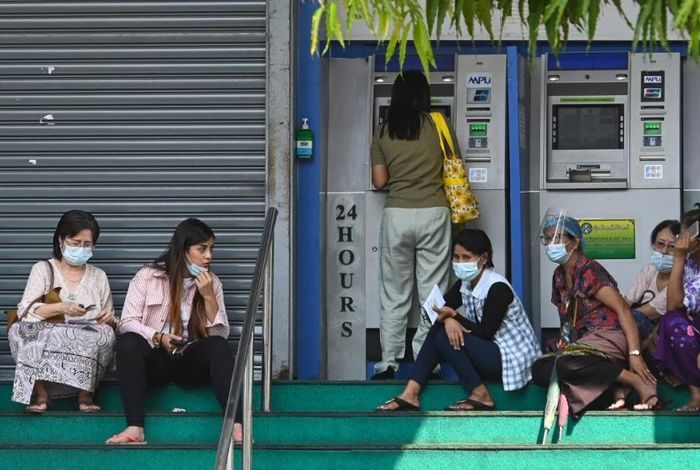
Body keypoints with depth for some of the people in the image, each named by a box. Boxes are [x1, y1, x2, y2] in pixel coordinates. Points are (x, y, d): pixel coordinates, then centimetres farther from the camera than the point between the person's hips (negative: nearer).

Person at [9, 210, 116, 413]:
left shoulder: (99, 276, 17)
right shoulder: (43, 270, 9)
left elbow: (108, 322, 20)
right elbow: (24, 311, -5)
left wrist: (109, 318, -6)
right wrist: (61, 307, -20)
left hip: (88, 345, 1)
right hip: (43, 340, -1)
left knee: (105, 333, -31)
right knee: (18, 331, -32)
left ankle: (85, 393, -23)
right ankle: (41, 393, -24)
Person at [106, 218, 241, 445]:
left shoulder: (212, 283, 10)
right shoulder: (147, 276, 2)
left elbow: (220, 335, 3)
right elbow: (127, 324, -4)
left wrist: (209, 297, -9)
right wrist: (159, 338, -20)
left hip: (191, 361, 2)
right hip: (155, 359, -2)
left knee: (218, 347, -30)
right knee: (128, 342, -33)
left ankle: (235, 426, -44)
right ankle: (135, 428, -44)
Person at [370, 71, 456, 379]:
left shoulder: (383, 133, 2)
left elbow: (379, 181, 4)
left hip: (396, 214, 1)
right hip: (433, 213, -1)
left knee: (394, 295, 9)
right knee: (432, 293, 5)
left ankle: (388, 363, 8)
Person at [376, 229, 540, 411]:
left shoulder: (498, 288, -20)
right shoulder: (465, 283, 5)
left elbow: (486, 332, -21)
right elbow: (439, 311, -1)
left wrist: (454, 316, -24)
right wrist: (448, 319, -24)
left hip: (513, 360, -9)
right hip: (490, 351, 9)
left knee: (445, 336, -19)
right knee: (438, 330, -3)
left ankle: (481, 396, -13)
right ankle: (410, 394, -10)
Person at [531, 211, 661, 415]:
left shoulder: (589, 271, -9)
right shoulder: (559, 276, 15)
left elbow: (622, 309, -15)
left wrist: (634, 353, -24)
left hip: (609, 337, -8)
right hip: (584, 341, 8)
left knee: (564, 364, -34)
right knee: (540, 370, -15)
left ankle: (637, 380, -21)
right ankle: (616, 388, -19)